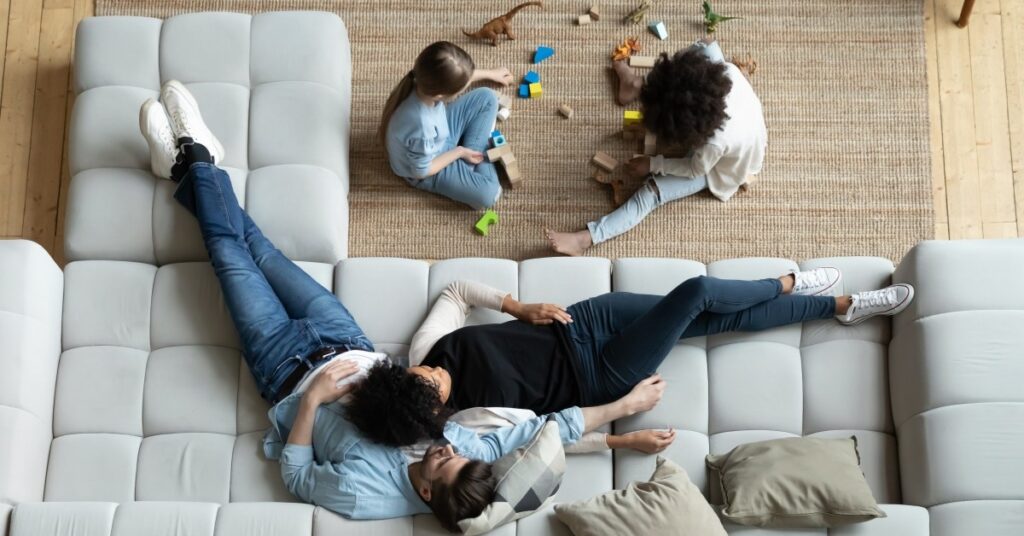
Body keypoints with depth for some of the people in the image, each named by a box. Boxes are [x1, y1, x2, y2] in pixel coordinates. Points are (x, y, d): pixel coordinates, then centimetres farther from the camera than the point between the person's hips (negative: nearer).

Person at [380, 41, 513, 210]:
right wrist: (459, 152, -15)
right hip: (429, 164, -7)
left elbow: (461, 77, 0)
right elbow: (422, 171, -26)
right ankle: (481, 158, 13)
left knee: (487, 97, 0)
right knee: (487, 194, -16)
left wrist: (490, 74, 15)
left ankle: (476, 153, 9)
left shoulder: (427, 83, -27)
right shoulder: (421, 127, -46)